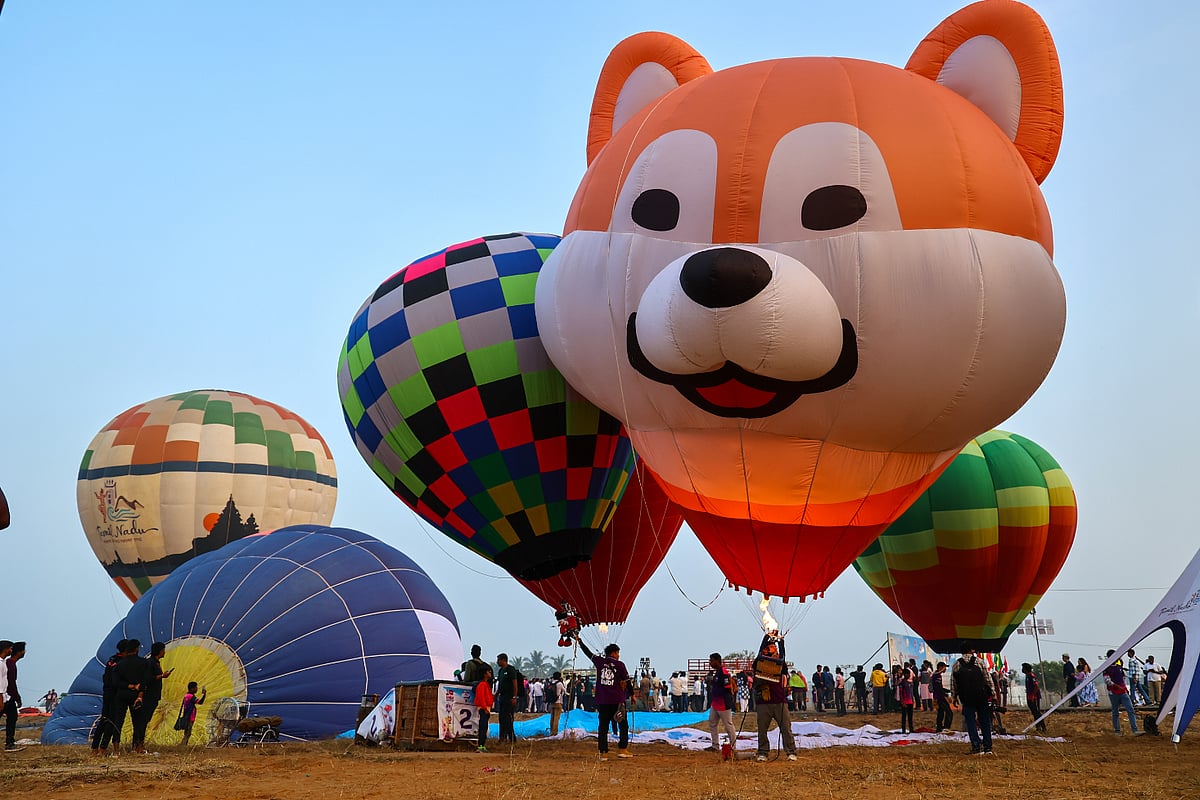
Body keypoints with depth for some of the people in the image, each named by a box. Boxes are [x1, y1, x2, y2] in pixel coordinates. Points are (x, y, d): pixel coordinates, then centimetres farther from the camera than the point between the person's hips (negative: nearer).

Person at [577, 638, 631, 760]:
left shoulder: (599, 661, 5)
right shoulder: (619, 664, -3)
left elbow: (588, 652, 17)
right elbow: (626, 682, 0)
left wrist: (579, 640, 30)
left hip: (602, 700, 3)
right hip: (617, 700, -3)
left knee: (603, 726, 6)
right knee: (623, 725, 10)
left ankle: (603, 753, 2)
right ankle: (622, 749, 5)